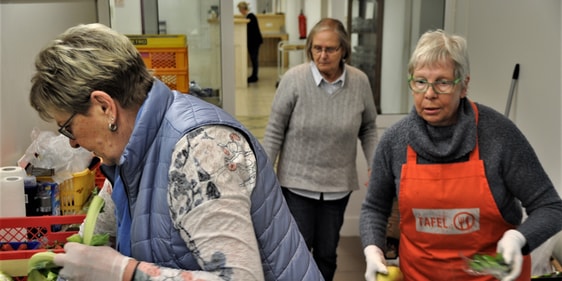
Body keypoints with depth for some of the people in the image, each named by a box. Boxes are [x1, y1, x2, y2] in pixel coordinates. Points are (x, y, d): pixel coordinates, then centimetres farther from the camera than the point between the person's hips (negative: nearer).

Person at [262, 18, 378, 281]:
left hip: (338, 184, 2)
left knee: (327, 252, 14)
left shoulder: (360, 82, -7)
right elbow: (274, 131, -7)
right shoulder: (294, 78, -14)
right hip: (297, 181, -2)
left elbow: (368, 129, 6)